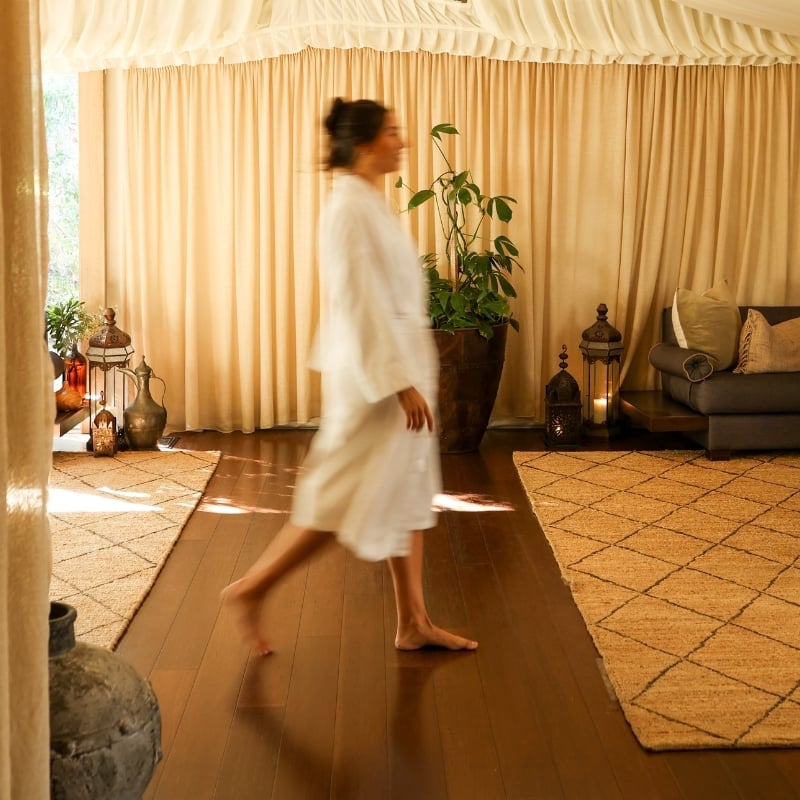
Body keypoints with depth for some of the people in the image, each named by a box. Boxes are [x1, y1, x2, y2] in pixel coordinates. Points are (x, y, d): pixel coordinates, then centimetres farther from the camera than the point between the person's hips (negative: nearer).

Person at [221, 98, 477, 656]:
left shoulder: (370, 204, 12)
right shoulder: (351, 209, -18)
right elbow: (364, 305, -23)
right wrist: (403, 383, -23)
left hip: (397, 368, 10)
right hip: (376, 377, -10)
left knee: (408, 494, 12)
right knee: (348, 499, -1)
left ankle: (414, 623, 21)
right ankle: (251, 589, 13)